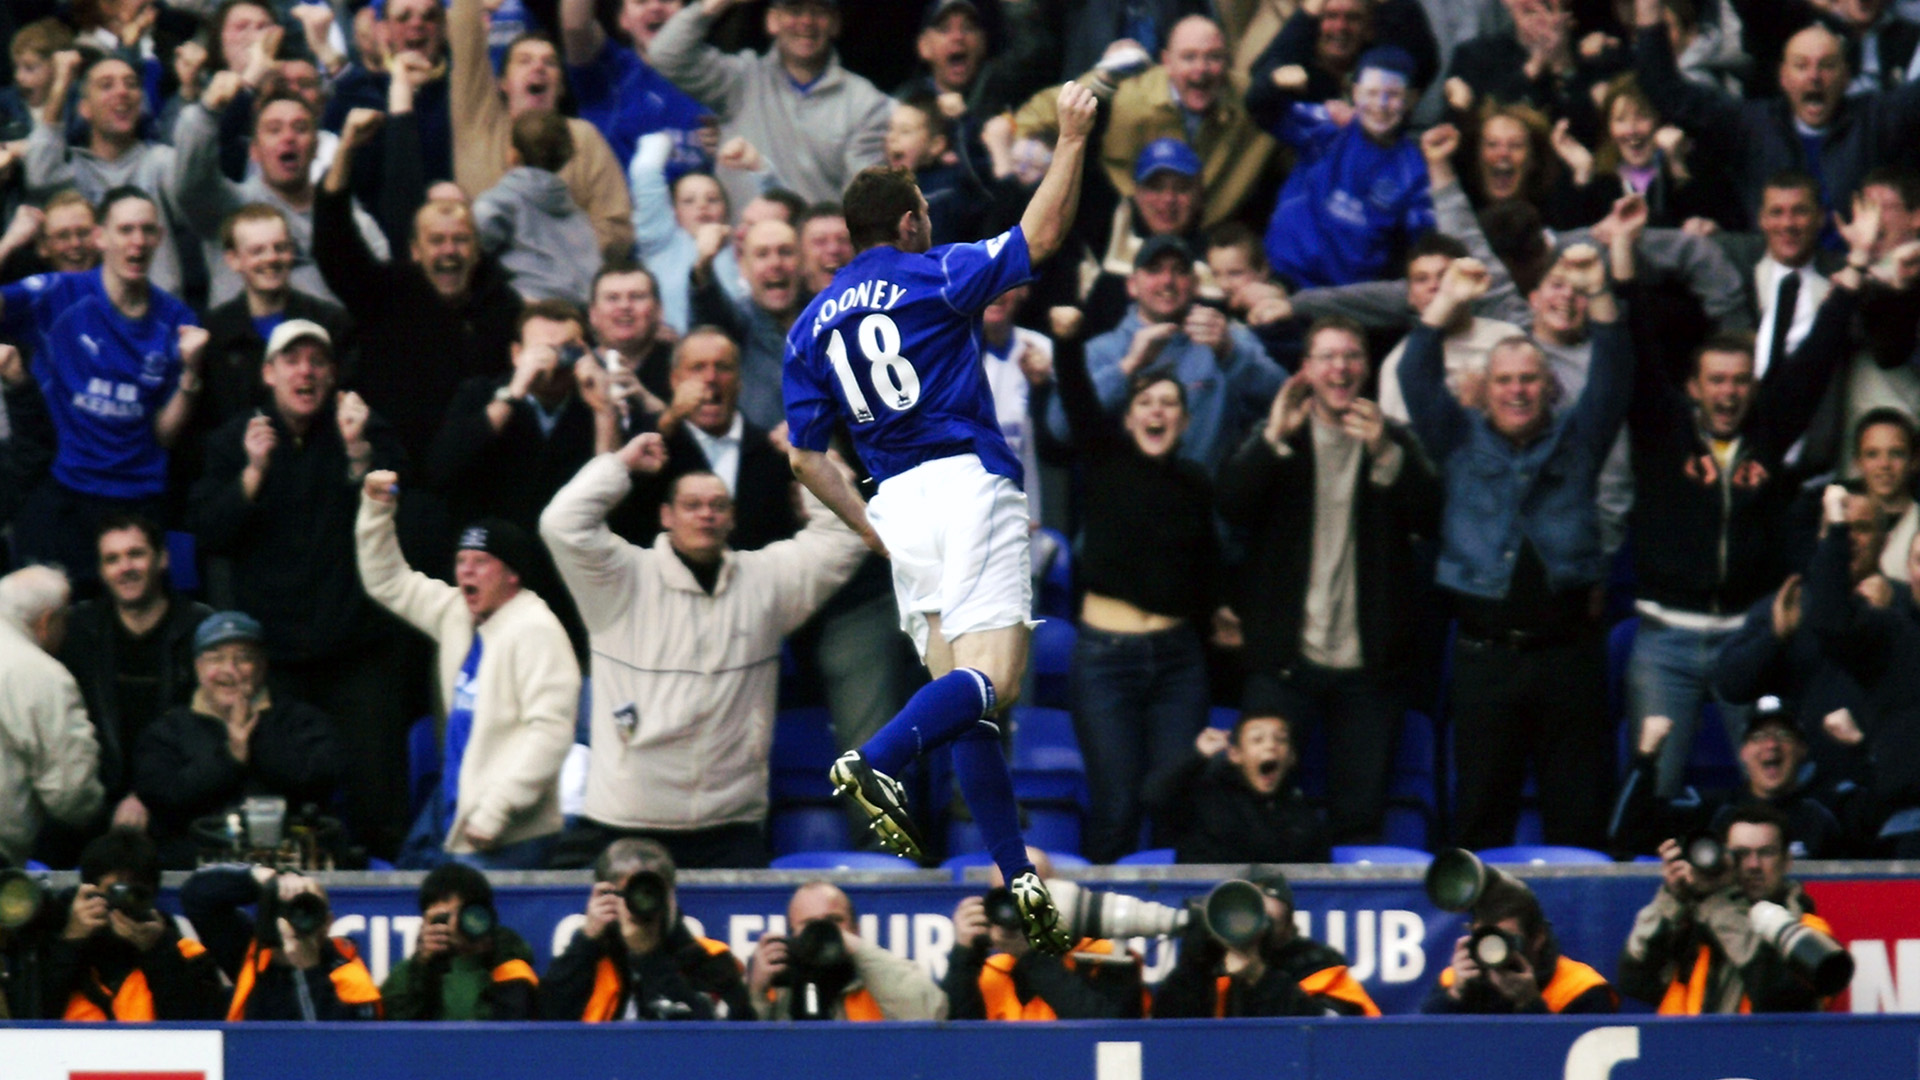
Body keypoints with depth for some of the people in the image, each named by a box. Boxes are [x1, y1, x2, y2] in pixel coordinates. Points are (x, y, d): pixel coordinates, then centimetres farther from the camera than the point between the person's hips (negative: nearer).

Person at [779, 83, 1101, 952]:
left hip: (898, 507, 6)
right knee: (994, 678, -15)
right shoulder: (932, 278, 0)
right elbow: (1040, 236, -2)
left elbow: (805, 455, 14)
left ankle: (1017, 875, 1)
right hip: (968, 486, -6)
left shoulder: (811, 327, 15)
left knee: (964, 699, 7)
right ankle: (877, 761, -39)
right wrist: (1073, 138, 6)